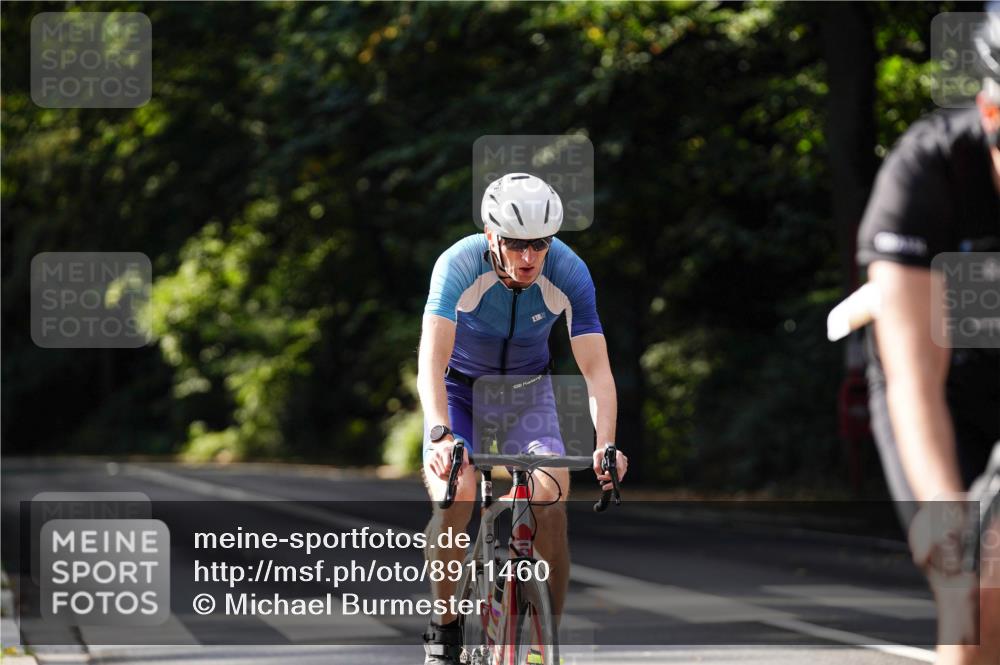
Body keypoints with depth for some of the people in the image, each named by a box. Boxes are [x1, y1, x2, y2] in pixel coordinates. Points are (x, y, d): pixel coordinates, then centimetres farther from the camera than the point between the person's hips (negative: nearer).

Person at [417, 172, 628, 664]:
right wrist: (441, 435, -54)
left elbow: (595, 369, -27)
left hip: (528, 388, 2)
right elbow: (431, 361, -38)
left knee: (551, 505, -20)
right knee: (452, 501, -24)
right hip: (460, 388, -1)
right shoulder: (459, 265, -31)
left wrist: (606, 445, -43)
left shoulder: (568, 273, -25)